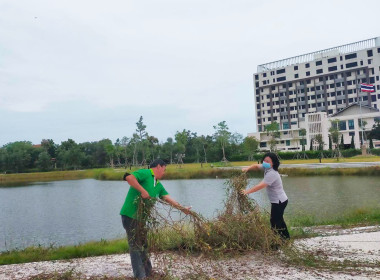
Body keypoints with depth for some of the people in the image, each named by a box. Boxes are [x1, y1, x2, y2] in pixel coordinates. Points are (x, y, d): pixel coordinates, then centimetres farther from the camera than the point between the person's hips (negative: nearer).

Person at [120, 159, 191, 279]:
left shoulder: (159, 185, 15)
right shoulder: (145, 173, -11)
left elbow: (168, 198, 14)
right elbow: (128, 177, -26)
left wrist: (182, 208, 10)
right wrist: (143, 191, -27)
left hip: (141, 217, 9)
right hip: (130, 215, -9)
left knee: (143, 244, 18)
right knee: (135, 245, -3)